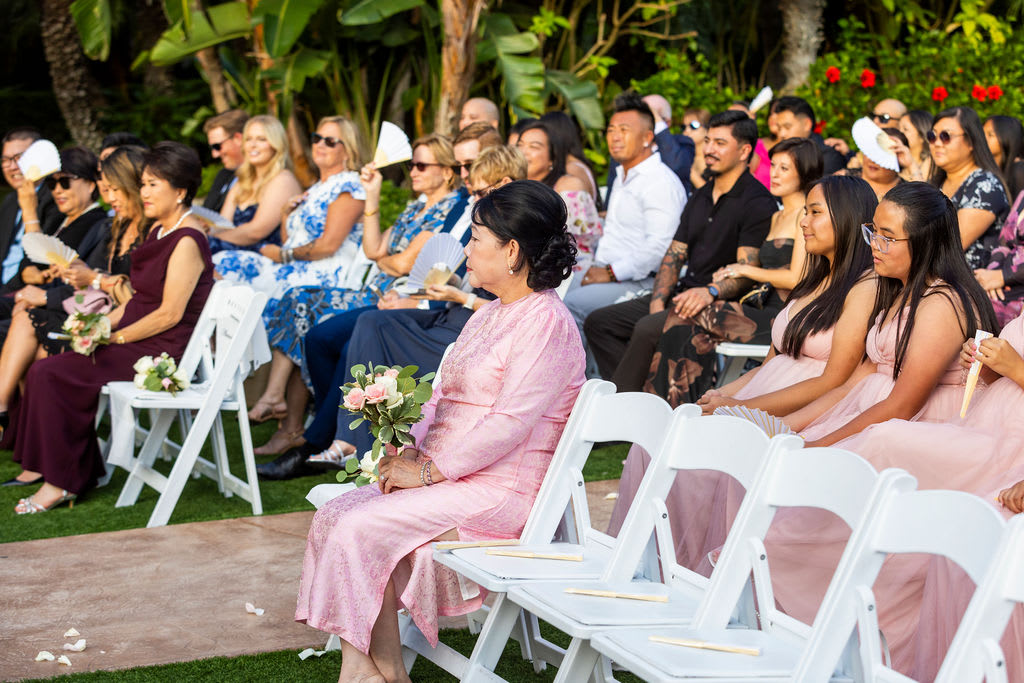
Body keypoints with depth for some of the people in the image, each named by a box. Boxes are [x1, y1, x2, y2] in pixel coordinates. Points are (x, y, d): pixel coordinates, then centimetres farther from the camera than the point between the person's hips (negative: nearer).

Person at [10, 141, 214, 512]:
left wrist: (115, 337, -14)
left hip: (163, 354, -9)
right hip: (134, 342, 9)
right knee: (45, 367, -2)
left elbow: (170, 314, -20)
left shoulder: (187, 242, -16)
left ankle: (62, 481, -11)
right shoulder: (159, 231, 14)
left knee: (53, 374, -18)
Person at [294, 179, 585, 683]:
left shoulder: (546, 321, -13)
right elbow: (444, 397, 21)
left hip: (503, 490, -9)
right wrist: (410, 447, 2)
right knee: (335, 515, -8)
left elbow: (509, 423, -20)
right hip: (447, 475, 10)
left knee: (362, 529, -21)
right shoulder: (488, 316, 19)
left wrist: (430, 471, -18)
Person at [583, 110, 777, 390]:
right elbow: (674, 255, 15)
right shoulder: (700, 198, 19)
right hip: (682, 294, 9)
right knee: (598, 322, -3)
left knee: (648, 329, -33)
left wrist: (710, 292, -35)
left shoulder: (758, 202, -8)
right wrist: (658, 301, -2)